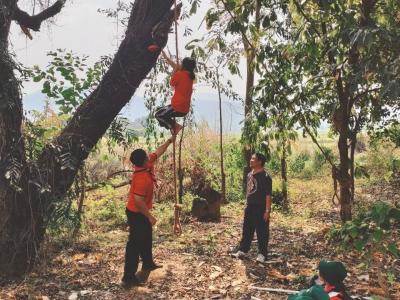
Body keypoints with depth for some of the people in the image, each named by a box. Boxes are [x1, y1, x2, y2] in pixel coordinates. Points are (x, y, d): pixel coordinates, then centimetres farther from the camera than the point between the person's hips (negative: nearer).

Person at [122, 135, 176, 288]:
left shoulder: (147, 165, -5)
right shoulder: (141, 178, -32)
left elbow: (158, 152, 12)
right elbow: (138, 201, -31)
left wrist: (170, 140, 14)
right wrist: (150, 216, -22)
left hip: (141, 212, 10)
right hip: (137, 213, -10)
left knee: (146, 238, 24)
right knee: (135, 243, -3)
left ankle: (148, 263, 42)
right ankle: (128, 277, 6)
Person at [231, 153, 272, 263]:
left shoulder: (265, 177, -15)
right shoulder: (250, 175, 9)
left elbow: (268, 195, -16)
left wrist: (267, 210, -18)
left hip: (261, 209, -7)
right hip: (250, 208, 8)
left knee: (262, 232, 4)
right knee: (247, 230, 14)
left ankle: (262, 254, 16)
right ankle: (242, 251, 24)